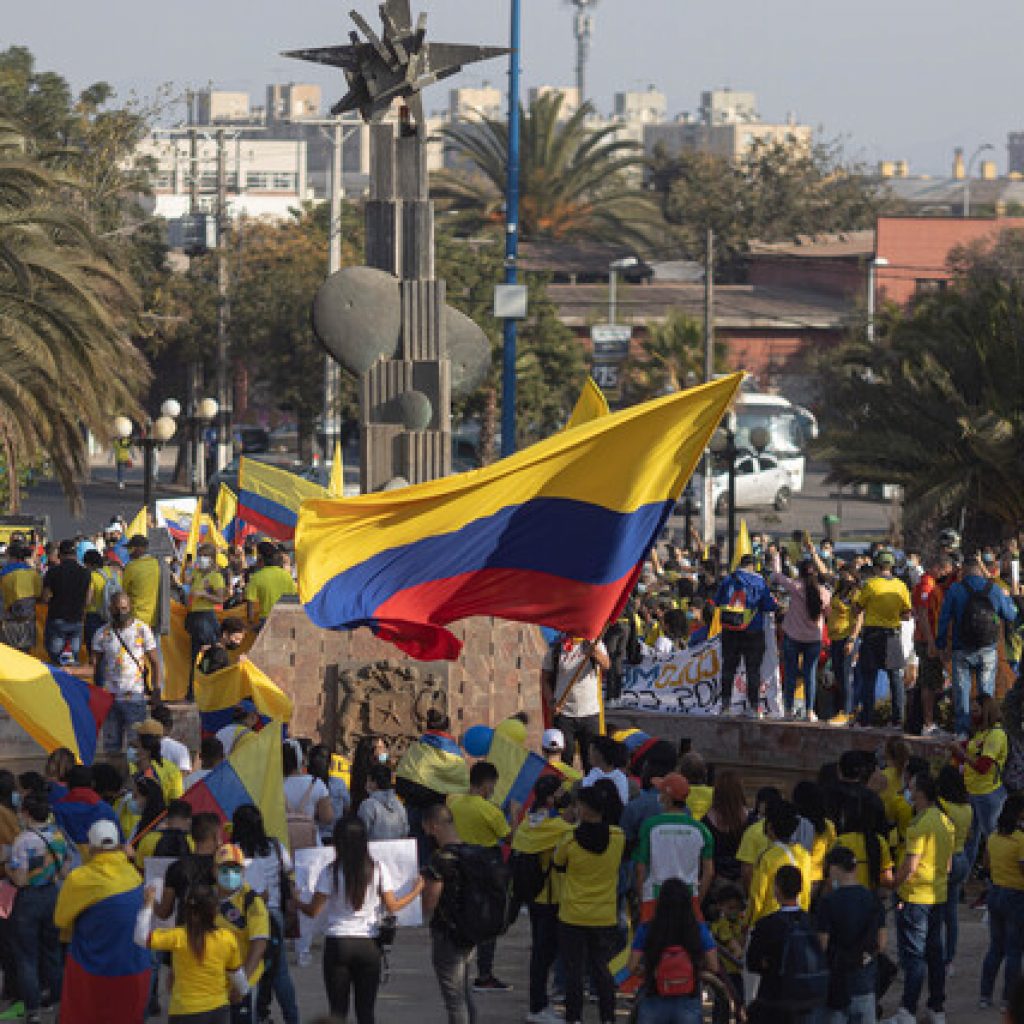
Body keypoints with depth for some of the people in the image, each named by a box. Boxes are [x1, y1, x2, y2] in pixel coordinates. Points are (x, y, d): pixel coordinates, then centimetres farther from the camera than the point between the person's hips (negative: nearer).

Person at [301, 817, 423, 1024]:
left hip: (337, 944, -1)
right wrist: (416, 891, 17)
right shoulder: (378, 869, -4)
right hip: (369, 944, 1)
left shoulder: (330, 872, -8)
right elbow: (392, 907, 1)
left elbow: (313, 911, -5)